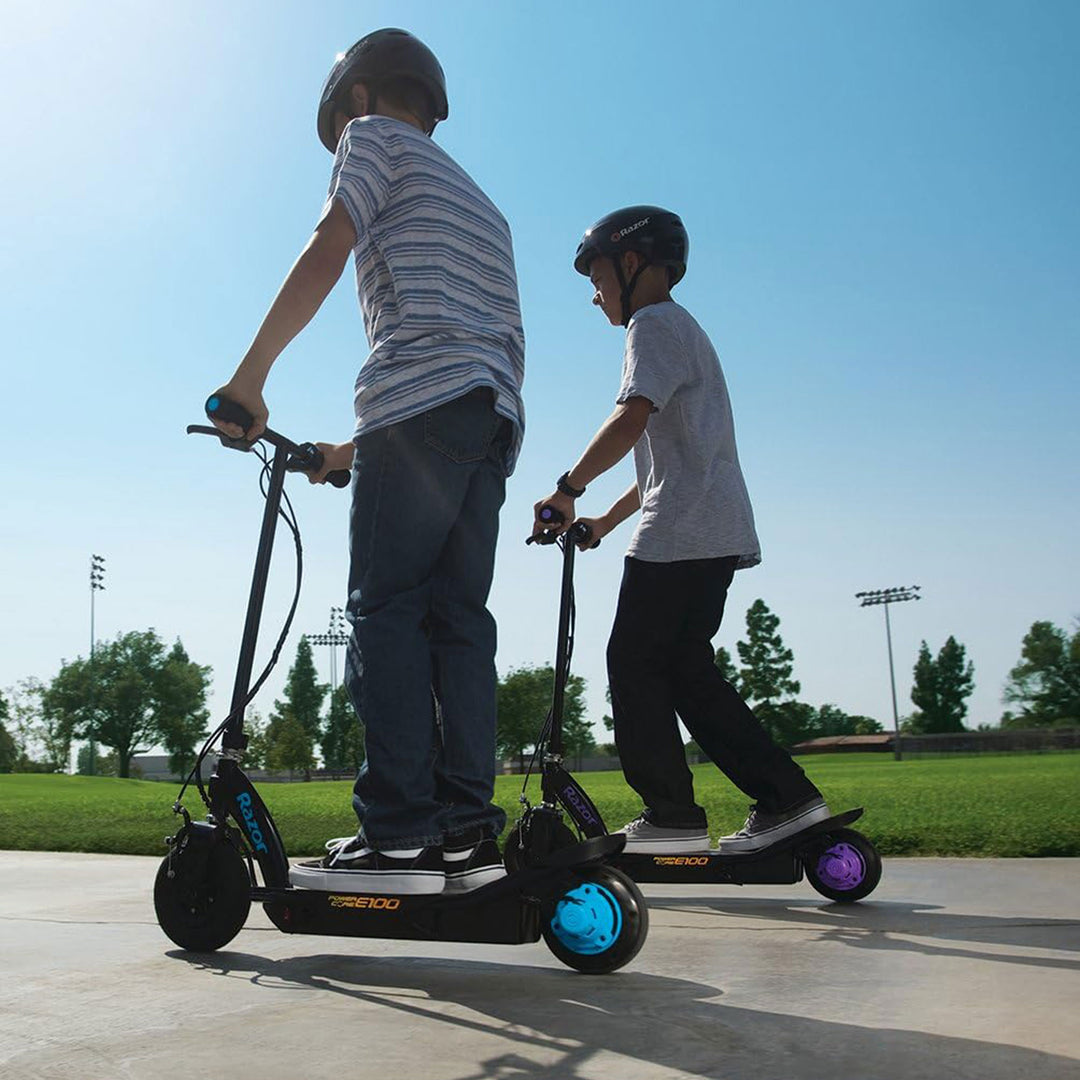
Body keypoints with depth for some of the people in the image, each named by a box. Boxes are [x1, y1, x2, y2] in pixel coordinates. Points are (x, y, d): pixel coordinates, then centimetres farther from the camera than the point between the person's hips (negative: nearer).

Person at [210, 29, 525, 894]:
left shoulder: (375, 134, 14)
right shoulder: (478, 201, 35)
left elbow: (326, 254, -3)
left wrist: (249, 376, -2)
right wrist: (359, 448, 28)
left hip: (423, 401, -7)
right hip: (496, 413, 8)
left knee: (387, 609, -10)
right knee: (458, 615, 3)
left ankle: (397, 835, -14)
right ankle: (468, 829, -1)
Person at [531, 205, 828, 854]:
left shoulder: (655, 321, -2)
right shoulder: (684, 331, 29)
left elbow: (632, 419, -21)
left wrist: (568, 489, -15)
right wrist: (606, 522, 25)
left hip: (682, 534, -10)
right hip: (715, 534, 10)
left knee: (635, 663, -5)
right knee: (686, 669, 8)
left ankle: (671, 815, -2)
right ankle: (786, 798, 7)